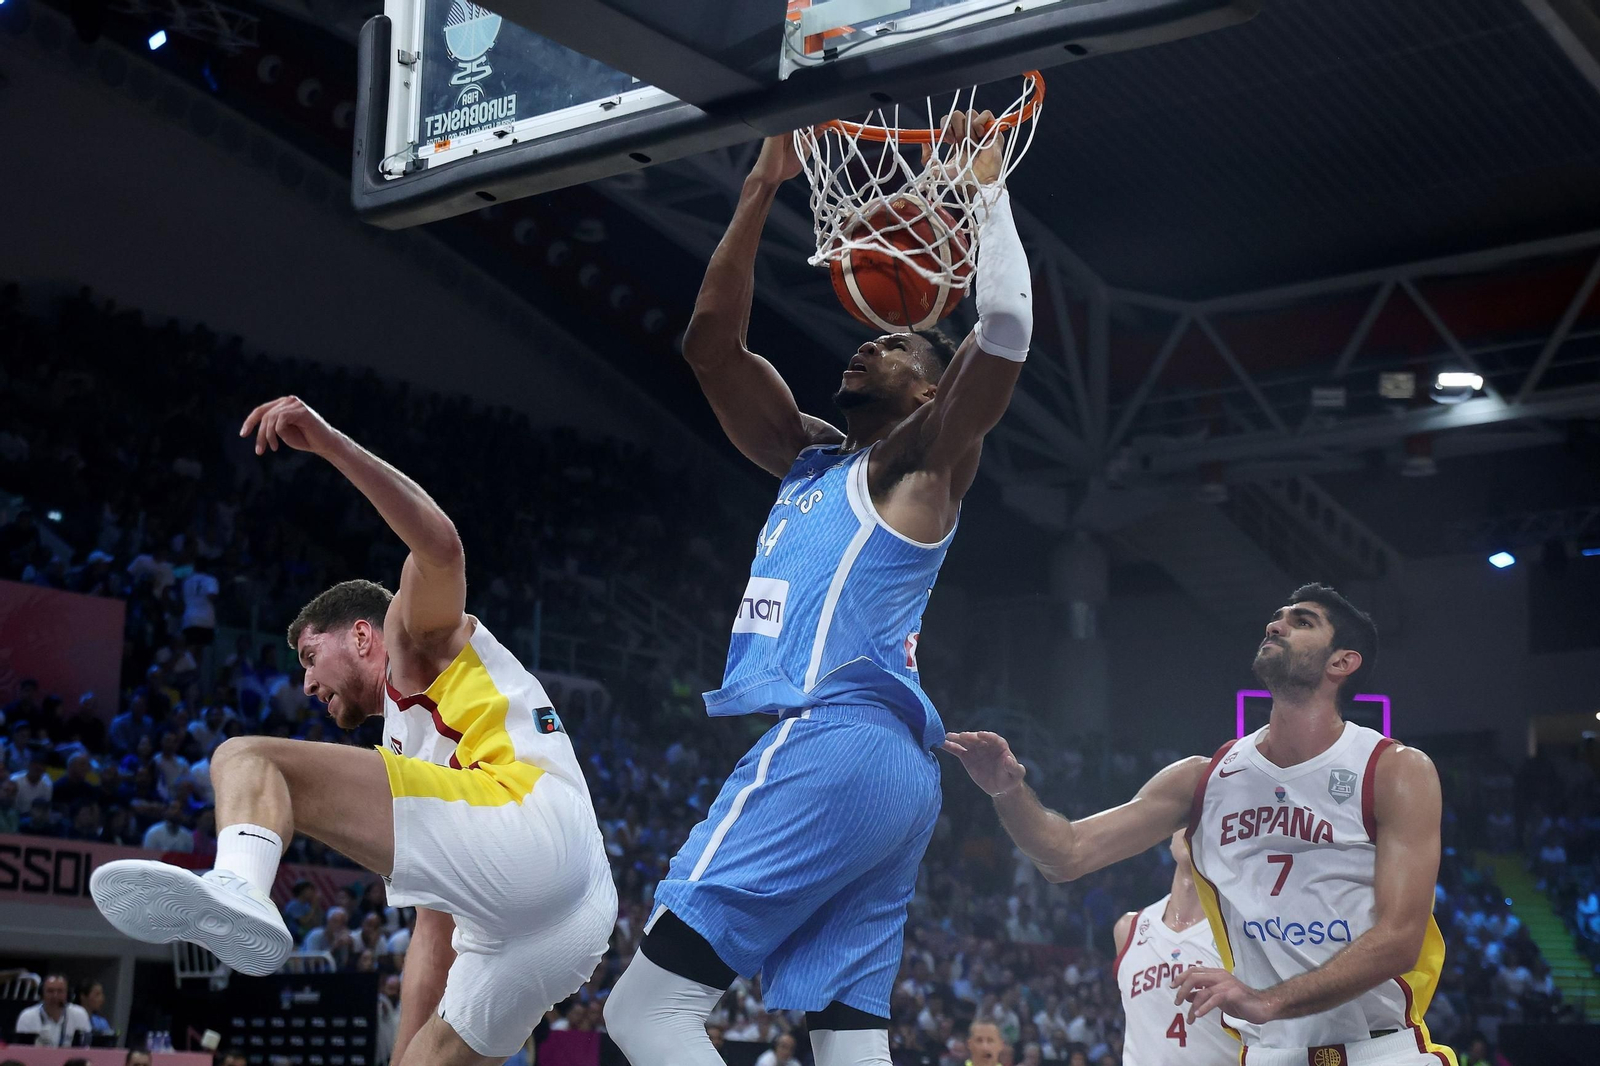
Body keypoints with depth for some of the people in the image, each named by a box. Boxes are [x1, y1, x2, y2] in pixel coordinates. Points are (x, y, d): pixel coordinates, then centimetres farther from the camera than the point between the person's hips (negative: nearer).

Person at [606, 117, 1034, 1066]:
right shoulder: (810, 458, 26)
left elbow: (1006, 330, -12)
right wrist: (763, 187, 22)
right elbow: (711, 341, 26)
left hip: (836, 741, -9)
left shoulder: (918, 461, 4)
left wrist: (988, 186, -2)